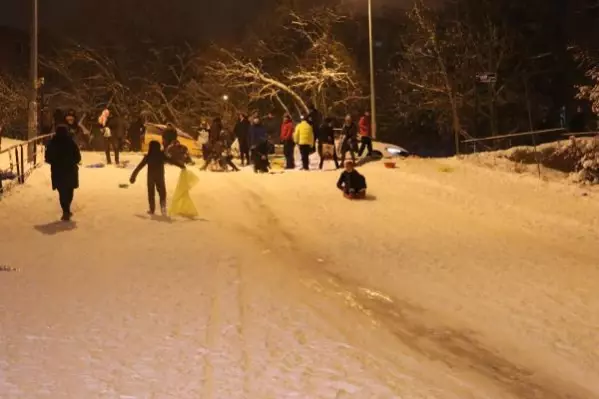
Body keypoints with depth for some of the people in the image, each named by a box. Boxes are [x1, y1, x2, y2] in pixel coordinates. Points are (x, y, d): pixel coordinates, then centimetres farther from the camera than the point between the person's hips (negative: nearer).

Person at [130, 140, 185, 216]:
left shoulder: (148, 157, -6)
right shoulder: (162, 156, -5)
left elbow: (140, 166, -4)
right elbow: (172, 161, -1)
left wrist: (134, 175, 4)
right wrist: (181, 165, 8)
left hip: (151, 177, 0)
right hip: (160, 177, 0)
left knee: (151, 194, 12)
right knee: (162, 193, 8)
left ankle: (152, 209, 13)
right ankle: (163, 207, -13)